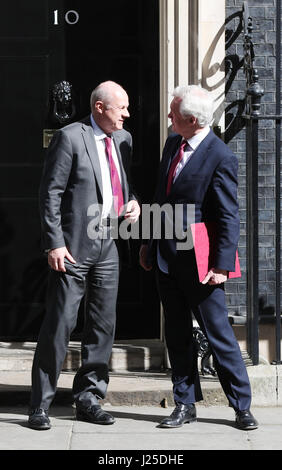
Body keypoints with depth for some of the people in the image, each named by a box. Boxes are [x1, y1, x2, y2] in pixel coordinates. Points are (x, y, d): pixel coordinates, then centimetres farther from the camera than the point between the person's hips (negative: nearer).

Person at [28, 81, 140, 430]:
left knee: (103, 325, 8)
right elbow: (50, 193, -9)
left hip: (109, 248, 7)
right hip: (73, 248, -7)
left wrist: (134, 204, 4)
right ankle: (40, 405, 5)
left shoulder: (123, 139, 13)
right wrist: (54, 243, -15)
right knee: (59, 323, -4)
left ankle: (88, 398, 19)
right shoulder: (70, 137, -7)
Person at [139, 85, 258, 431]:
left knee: (218, 333, -1)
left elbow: (229, 217, -14)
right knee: (177, 334, 11)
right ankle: (185, 405, 20)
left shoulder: (221, 158, -14)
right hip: (165, 257, 7)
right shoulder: (172, 143, 9)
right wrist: (149, 242, 19)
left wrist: (222, 265, -18)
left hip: (197, 260, -7)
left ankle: (242, 406, 10)